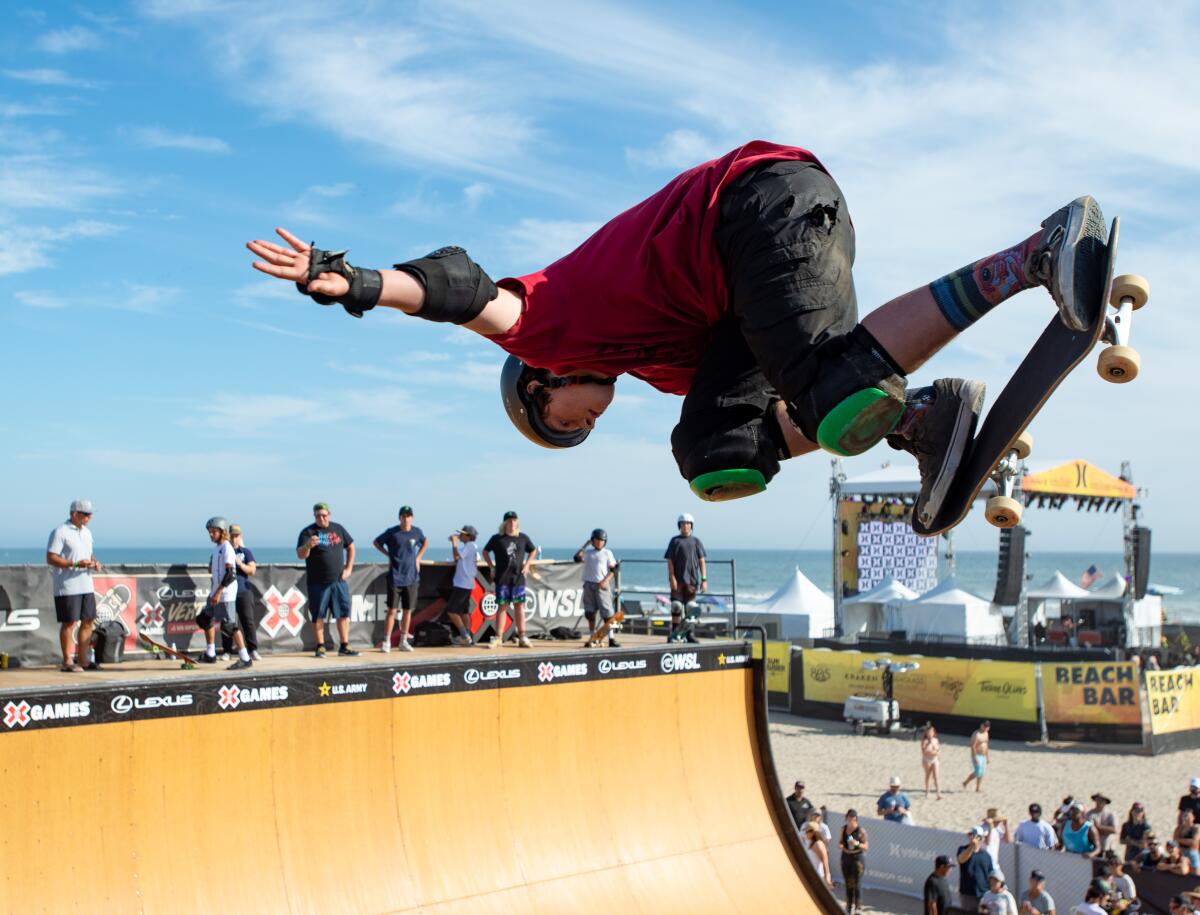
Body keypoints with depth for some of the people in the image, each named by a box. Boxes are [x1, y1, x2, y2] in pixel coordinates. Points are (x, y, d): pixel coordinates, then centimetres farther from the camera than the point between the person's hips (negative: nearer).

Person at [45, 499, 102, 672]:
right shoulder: (60, 532, -10)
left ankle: (83, 660, 17)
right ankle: (67, 662, 1)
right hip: (68, 587, -8)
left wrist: (94, 562, 4)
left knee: (88, 622, 9)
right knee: (69, 623, -5)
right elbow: (51, 559, -16)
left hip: (86, 586, 8)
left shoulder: (86, 533, 17)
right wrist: (76, 564, -22)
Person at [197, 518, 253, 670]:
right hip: (215, 592, 10)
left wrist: (218, 592, -25)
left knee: (230, 624, -13)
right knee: (206, 619, 17)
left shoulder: (226, 548, -13)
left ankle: (245, 659, -12)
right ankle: (210, 655, 30)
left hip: (226, 593, -10)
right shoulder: (216, 547, 14)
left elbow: (231, 573, -22)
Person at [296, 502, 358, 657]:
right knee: (318, 615, 2)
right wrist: (308, 545, -36)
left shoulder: (338, 529, 8)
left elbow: (350, 547, 19)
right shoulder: (308, 532, -4)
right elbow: (300, 555, -14)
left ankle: (344, 646, 10)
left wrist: (348, 568, 9)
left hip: (338, 581, 3)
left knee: (344, 613, 3)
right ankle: (320, 647, 11)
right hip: (317, 582, -3)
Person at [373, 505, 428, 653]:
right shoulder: (392, 532, -5)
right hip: (395, 578, -3)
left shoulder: (417, 532, 3)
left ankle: (403, 642, 17)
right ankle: (386, 641, 2)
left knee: (408, 610, 7)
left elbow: (425, 543, 24)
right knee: (392, 610, -5)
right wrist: (389, 555, 1)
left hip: (411, 578, 3)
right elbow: (377, 542, 10)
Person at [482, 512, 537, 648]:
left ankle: (522, 637, 6)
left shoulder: (523, 538, 6)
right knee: (502, 606, -1)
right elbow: (485, 551, 13)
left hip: (518, 577, 2)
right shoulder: (497, 539, 1)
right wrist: (491, 567, 4)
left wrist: (527, 565, 8)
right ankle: (498, 638, 3)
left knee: (519, 606, 2)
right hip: (502, 578, -2)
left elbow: (533, 551, 21)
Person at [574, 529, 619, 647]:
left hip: (602, 585, -3)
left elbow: (613, 570, 0)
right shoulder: (587, 552, 9)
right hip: (588, 584, 3)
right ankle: (592, 638, 15)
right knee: (590, 613, 7)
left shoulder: (607, 553, 2)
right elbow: (577, 558, -8)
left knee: (607, 613, -8)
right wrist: (585, 545, -6)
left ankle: (611, 638, -7)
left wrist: (606, 581, -14)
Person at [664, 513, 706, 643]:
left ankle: (689, 633, 12)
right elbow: (670, 561, 0)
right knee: (676, 606, -4)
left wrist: (704, 580, -1)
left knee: (690, 607, 5)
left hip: (692, 579, 2)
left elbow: (702, 561, 7)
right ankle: (674, 633, 2)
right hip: (678, 580, -2)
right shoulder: (675, 541, 4)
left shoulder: (696, 541, 10)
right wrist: (672, 578, -11)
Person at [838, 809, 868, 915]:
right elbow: (839, 842, 10)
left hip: (857, 858, -4)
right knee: (848, 884, 11)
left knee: (856, 884, -6)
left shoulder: (861, 831, -11)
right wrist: (840, 845, -13)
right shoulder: (843, 828, 2)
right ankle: (849, 906, 22)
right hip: (845, 858, 4)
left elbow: (865, 847, -6)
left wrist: (857, 844, -24)